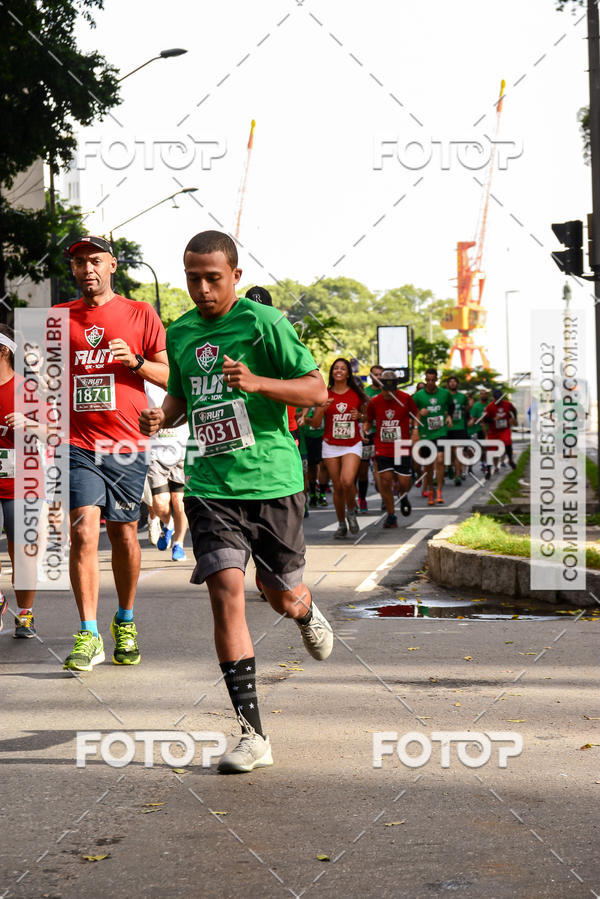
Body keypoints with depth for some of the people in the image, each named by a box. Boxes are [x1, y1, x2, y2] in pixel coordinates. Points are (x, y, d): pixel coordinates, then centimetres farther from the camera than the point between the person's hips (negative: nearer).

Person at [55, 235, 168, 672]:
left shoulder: (140, 314, 6)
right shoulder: (59, 318, 10)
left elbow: (170, 376, 5)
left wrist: (136, 362, -12)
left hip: (127, 444, 0)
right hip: (78, 444, 0)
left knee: (124, 534, 8)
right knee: (84, 531, -13)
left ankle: (125, 623, 28)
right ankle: (89, 636, -9)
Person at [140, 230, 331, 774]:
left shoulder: (263, 322, -6)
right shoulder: (180, 333, 10)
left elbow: (317, 390, -8)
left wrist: (257, 382, -24)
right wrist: (161, 417, 3)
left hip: (273, 481, -2)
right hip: (211, 486, 2)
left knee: (283, 598, 9)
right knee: (227, 591, -15)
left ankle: (308, 613, 51)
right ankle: (253, 734, -12)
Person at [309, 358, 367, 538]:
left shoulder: (356, 394, 2)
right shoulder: (325, 395, 2)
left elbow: (367, 416, 16)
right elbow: (316, 423, 0)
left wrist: (359, 416, -6)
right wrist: (322, 409, -17)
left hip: (352, 445, -1)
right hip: (331, 446, 1)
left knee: (347, 481, -22)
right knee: (337, 487, 4)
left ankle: (351, 511, 6)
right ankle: (341, 524, 20)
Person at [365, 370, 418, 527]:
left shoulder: (405, 398, -4)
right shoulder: (374, 402, -2)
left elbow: (415, 414, 12)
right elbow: (368, 421, 12)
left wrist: (415, 429, -3)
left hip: (402, 448, -1)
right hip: (382, 448, 1)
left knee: (404, 483, -3)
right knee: (385, 480, -9)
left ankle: (404, 497, 35)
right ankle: (391, 516, 5)